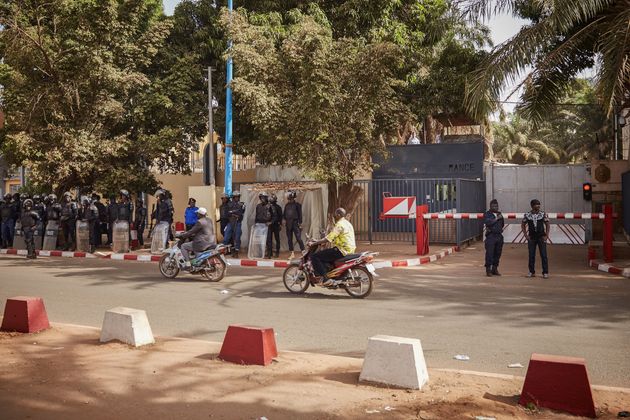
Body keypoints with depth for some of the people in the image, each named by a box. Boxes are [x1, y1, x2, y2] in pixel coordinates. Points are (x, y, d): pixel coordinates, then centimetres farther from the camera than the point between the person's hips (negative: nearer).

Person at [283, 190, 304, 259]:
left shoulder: (297, 204, -1)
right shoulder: (286, 205, 12)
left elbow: (300, 214, -2)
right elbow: (284, 214, 18)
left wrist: (300, 223, -7)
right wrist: (284, 219, 0)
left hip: (295, 223, -5)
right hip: (288, 224, 5)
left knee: (298, 238, -11)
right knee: (289, 239, 7)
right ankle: (292, 254, 14)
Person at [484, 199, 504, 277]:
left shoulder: (499, 214, 16)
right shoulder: (487, 214, -1)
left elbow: (502, 224, 25)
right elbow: (487, 223, -17)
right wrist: (496, 218, -12)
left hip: (499, 236, 6)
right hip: (491, 236, -6)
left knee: (497, 253, 7)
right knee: (489, 253, -7)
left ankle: (495, 269, 16)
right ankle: (488, 270, -2)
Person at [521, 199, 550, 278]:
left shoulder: (543, 214, -2)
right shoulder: (527, 215, 0)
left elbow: (547, 225, 3)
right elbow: (523, 225, 10)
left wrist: (546, 235, -3)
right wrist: (526, 235, 2)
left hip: (541, 237, -1)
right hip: (531, 237, 1)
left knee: (543, 255, -3)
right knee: (531, 255, 6)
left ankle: (545, 272, 3)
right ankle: (532, 272, 17)